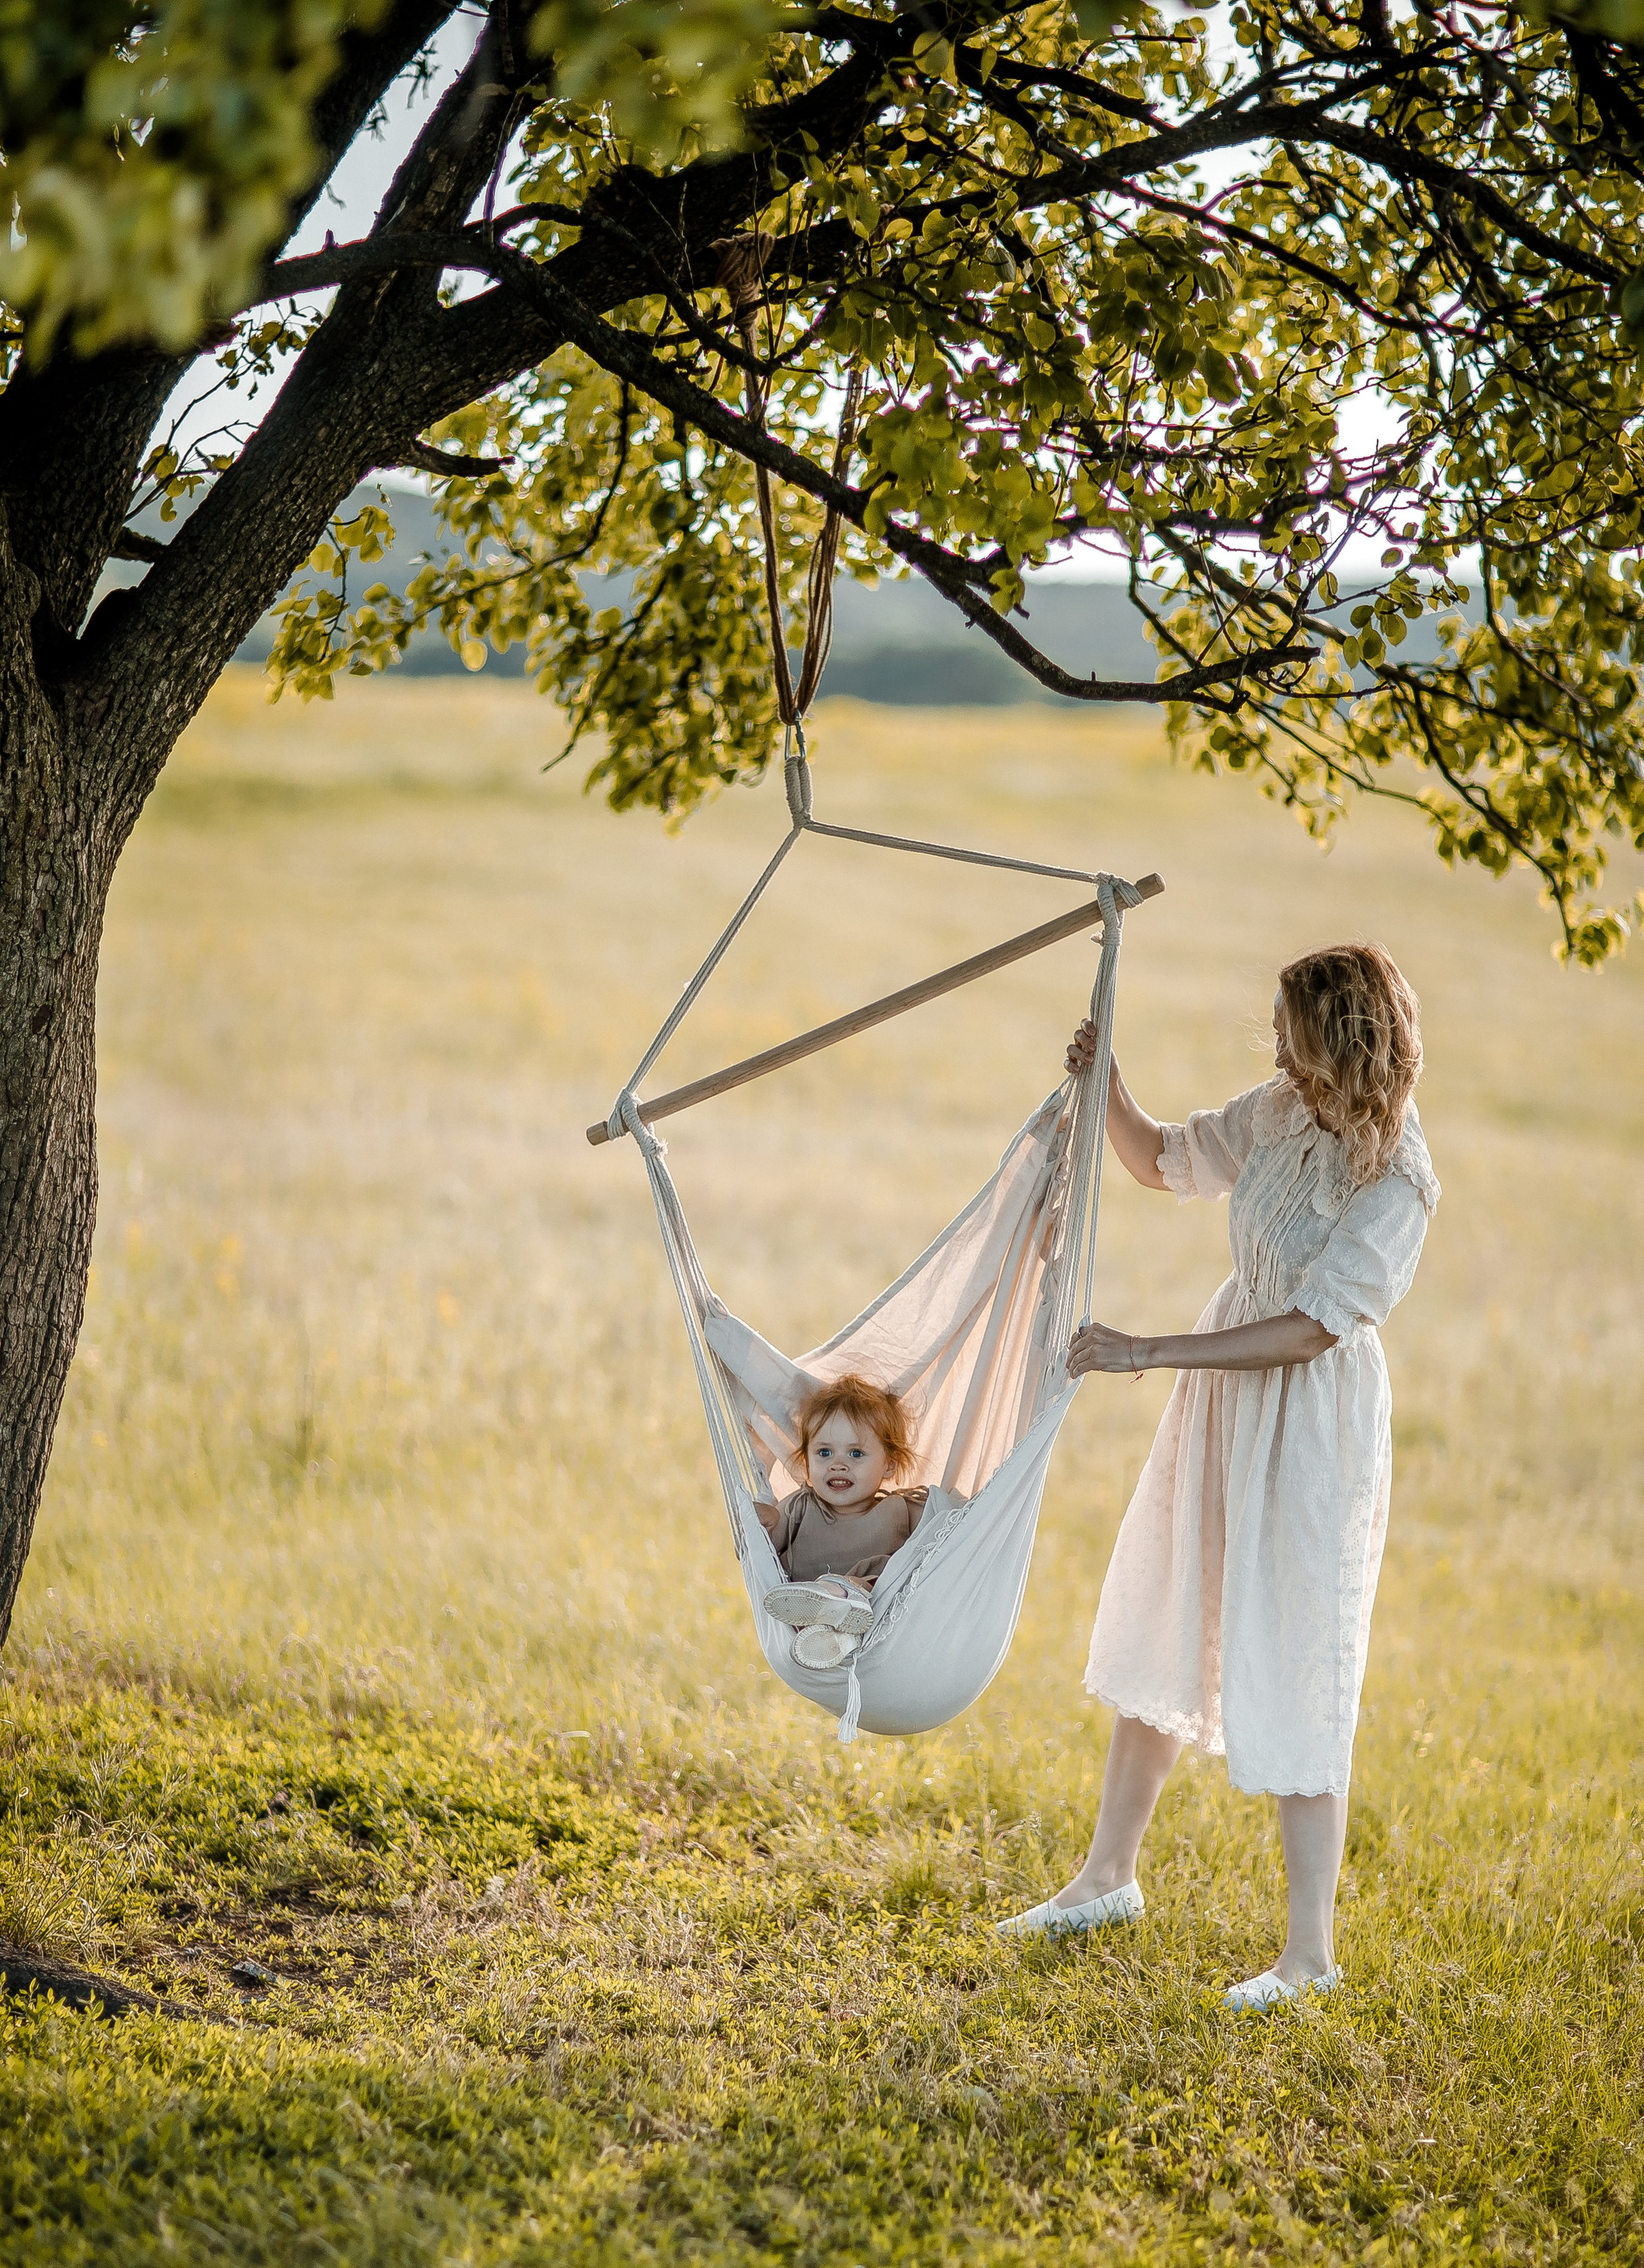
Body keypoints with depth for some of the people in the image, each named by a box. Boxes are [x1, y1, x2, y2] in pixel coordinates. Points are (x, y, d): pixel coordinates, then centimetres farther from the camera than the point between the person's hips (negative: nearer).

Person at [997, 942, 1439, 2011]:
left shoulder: (1397, 1184, -23)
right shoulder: (1283, 1110, -2)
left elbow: (1308, 1329, -26)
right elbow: (1164, 1160, 14)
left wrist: (1146, 1353, -26)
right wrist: (1108, 1084, -5)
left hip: (1310, 1423, -8)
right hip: (1223, 1400, 8)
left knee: (1293, 1679, -3)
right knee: (1162, 1632, 18)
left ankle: (1313, 1946, 8)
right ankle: (1111, 1874, 34)